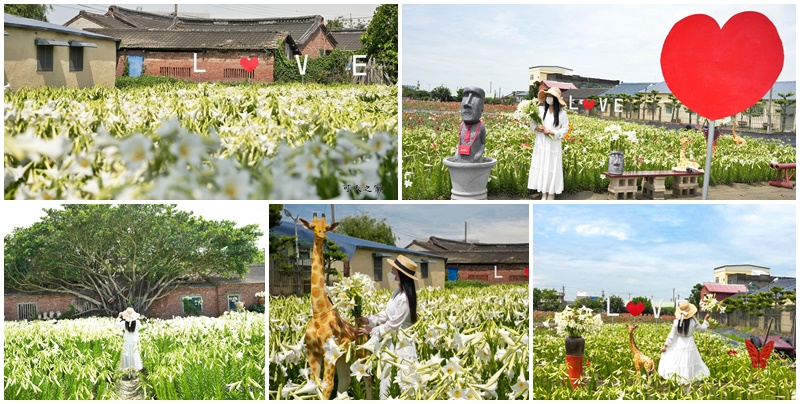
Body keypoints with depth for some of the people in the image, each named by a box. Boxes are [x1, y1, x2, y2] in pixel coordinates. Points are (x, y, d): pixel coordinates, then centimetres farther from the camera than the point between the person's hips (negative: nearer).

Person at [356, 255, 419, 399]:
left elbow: (393, 324, -21)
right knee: (386, 376, 16)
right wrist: (369, 320, 3)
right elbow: (387, 314, 14)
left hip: (401, 345, -10)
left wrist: (371, 331, -9)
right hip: (392, 342, 10)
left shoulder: (404, 298, -25)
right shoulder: (398, 292, 5)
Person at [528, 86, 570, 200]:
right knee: (541, 167, 5)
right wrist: (537, 128, -14)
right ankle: (544, 193, 15)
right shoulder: (541, 109, 1)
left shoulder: (562, 113, -6)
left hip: (553, 145, -3)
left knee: (552, 168, 0)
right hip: (541, 144, 3)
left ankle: (552, 193, 10)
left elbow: (565, 129, -5)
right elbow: (532, 123, 7)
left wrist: (551, 132, -15)